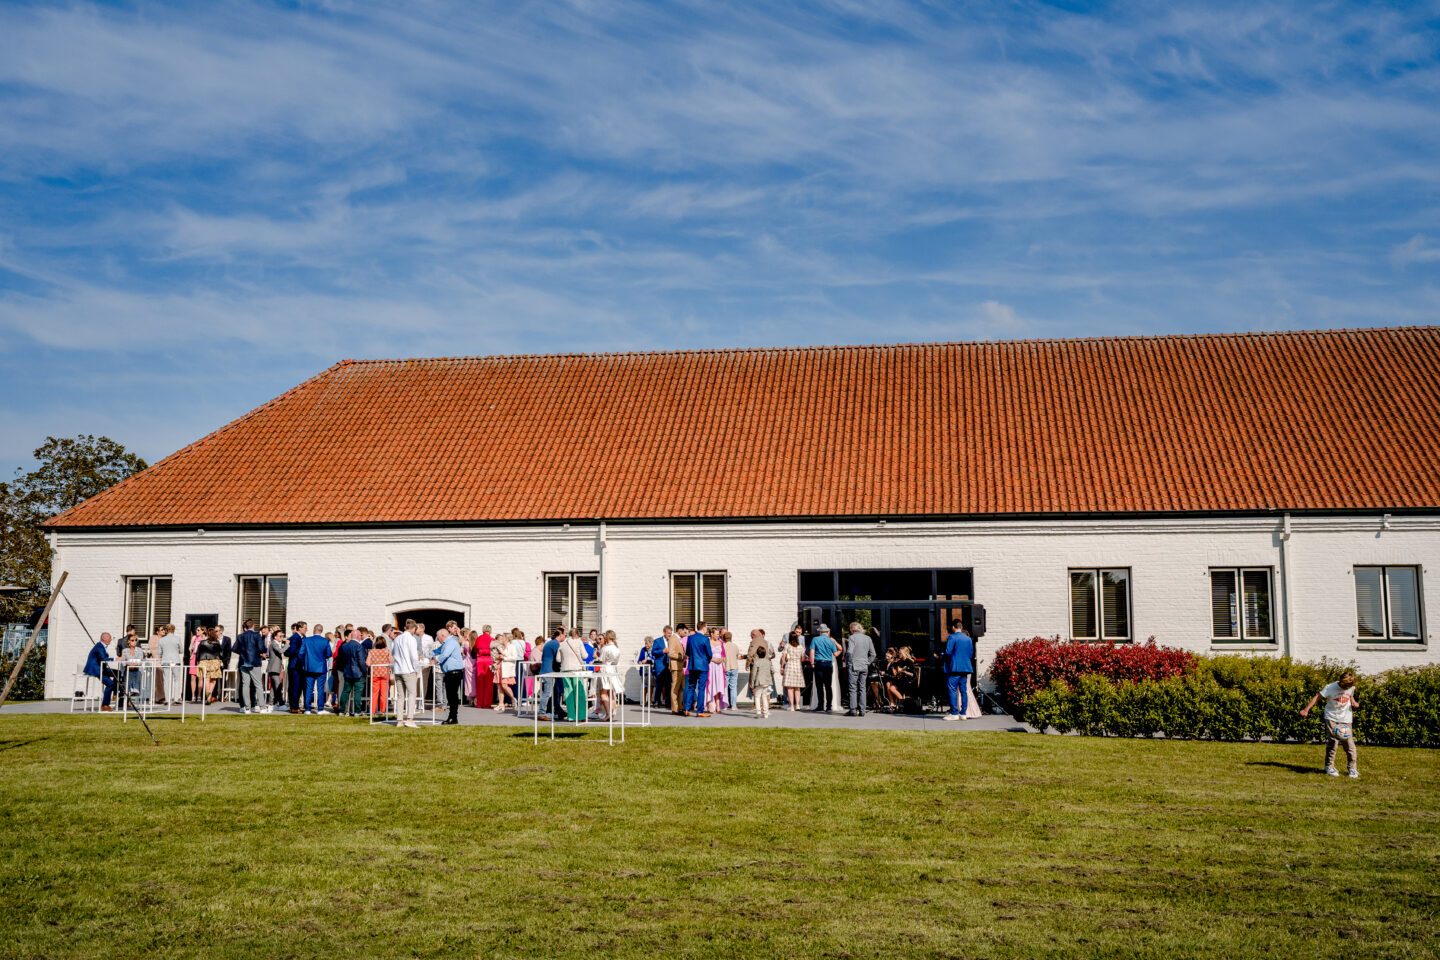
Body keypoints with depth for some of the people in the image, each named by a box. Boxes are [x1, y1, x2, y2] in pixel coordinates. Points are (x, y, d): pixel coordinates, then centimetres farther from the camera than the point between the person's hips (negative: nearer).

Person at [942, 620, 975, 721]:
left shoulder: (952, 637, -7)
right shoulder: (968, 639, 11)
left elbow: (948, 652, -13)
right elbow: (971, 655, 14)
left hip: (954, 667, -6)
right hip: (966, 668, 6)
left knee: (952, 690, -3)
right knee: (963, 691, 7)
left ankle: (954, 713, -7)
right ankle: (963, 713, 7)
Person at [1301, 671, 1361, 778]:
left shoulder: (1351, 688, 0)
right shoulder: (1330, 687, -12)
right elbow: (1317, 697, -6)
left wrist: (1354, 702, 1)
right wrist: (1306, 709, -9)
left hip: (1346, 719, 3)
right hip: (1332, 718, -3)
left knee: (1350, 744, -2)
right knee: (1332, 743, -9)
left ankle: (1353, 769, 10)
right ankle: (1329, 767, 4)